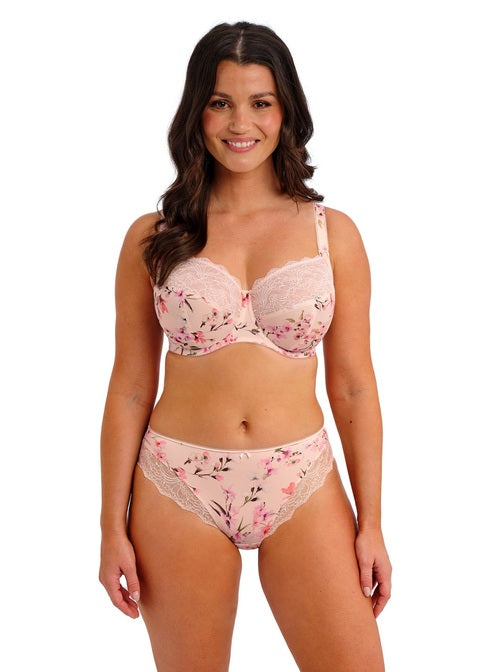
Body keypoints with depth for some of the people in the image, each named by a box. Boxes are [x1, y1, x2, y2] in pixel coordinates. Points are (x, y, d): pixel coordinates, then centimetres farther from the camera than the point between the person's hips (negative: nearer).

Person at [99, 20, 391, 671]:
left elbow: (353, 387, 3)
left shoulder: (333, 233, 2)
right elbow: (130, 388, 2)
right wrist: (113, 526, 1)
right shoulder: (152, 238, 0)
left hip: (301, 487, 1)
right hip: (180, 490, 0)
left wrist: (371, 522, 1)